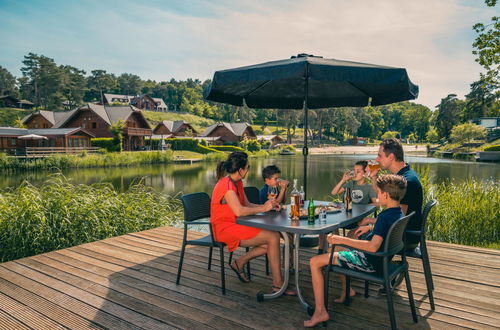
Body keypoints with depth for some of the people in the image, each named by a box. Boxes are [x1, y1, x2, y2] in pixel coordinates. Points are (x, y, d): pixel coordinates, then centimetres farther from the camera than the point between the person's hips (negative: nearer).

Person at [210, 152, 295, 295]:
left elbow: (247, 204, 12)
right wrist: (263, 209, -18)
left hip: (235, 225, 10)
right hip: (225, 229, -10)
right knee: (273, 237, -17)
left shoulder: (237, 182, 11)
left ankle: (239, 263, 11)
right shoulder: (227, 186, -20)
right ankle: (278, 284, -7)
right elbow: (239, 211, -30)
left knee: (272, 241, -4)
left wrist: (267, 206, -2)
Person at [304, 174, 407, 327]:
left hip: (369, 262, -10)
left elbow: (373, 246, -38)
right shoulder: (398, 212, 2)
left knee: (315, 262, -11)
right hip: (376, 258, 10)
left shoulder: (385, 216, -27)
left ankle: (320, 312, -7)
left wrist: (342, 239, -36)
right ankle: (347, 289, 30)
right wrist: (370, 227, 15)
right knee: (335, 247, 30)